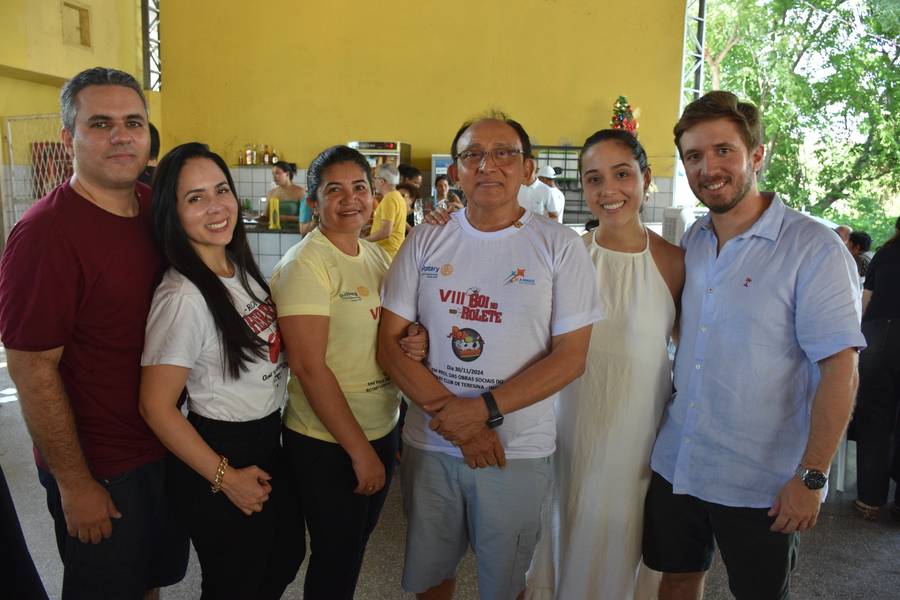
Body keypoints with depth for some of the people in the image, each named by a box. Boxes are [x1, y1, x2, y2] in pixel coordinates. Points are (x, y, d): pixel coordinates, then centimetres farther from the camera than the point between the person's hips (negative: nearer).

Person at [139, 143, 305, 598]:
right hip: (222, 454, -8)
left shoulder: (242, 270, 1)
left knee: (286, 557, 24)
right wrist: (226, 477, -15)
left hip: (268, 441, 8)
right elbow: (157, 408, -21)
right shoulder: (182, 297, -24)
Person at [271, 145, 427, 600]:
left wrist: (415, 345, -9)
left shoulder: (378, 256, 5)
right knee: (335, 558, 11)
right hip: (326, 442, -7)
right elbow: (309, 366, -21)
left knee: (356, 545, 23)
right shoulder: (304, 265, -17)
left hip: (382, 429, 7)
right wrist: (359, 450, -19)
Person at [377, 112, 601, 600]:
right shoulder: (425, 242, -1)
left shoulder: (559, 246, -7)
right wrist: (452, 416, -14)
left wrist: (484, 409, -19)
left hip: (519, 451, -2)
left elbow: (570, 357, -10)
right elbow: (390, 344, -4)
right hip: (429, 444, 2)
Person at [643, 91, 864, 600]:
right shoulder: (690, 242, 5)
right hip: (675, 464, 5)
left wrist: (812, 477, -17)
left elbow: (840, 368, -15)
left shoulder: (813, 248, -13)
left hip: (760, 483, -5)